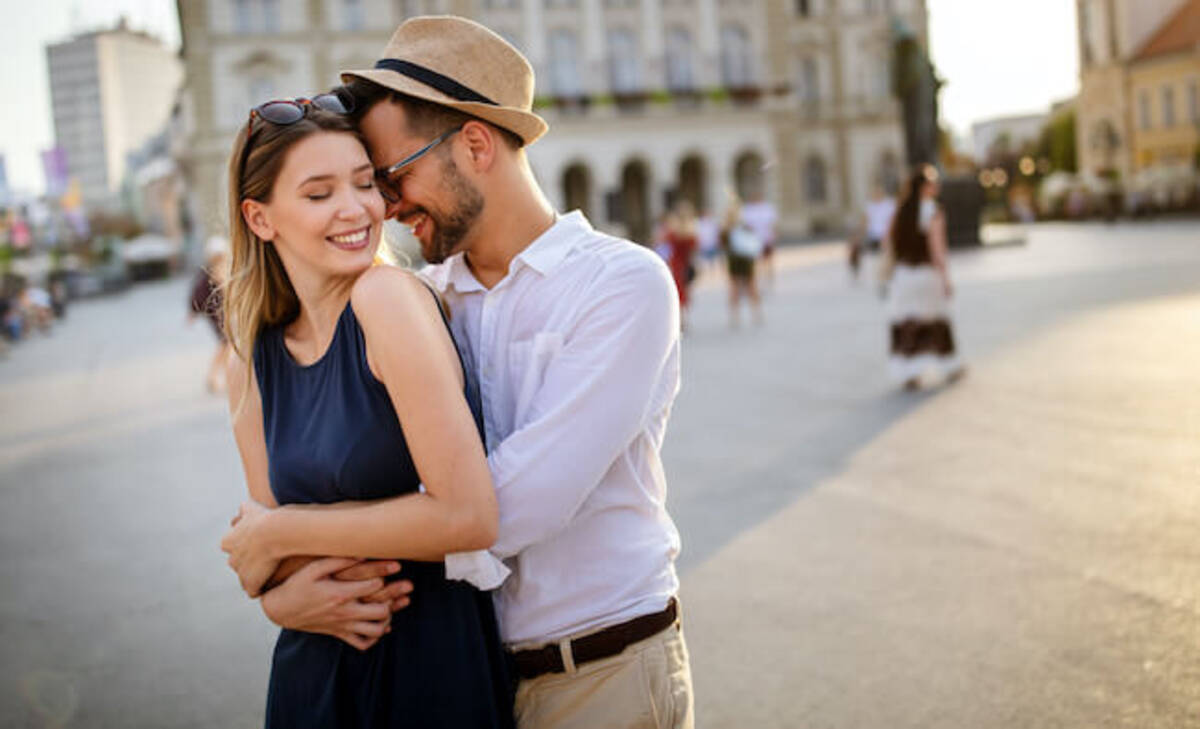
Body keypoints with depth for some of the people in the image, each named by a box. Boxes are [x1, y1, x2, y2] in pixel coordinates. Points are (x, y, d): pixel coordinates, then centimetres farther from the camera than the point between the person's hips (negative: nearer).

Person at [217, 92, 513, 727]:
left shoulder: (390, 296, -17)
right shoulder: (253, 363, 2)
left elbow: (469, 514, -22)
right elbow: (261, 538, 7)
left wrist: (279, 532, -12)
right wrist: (280, 595, -16)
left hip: (430, 669, -5)